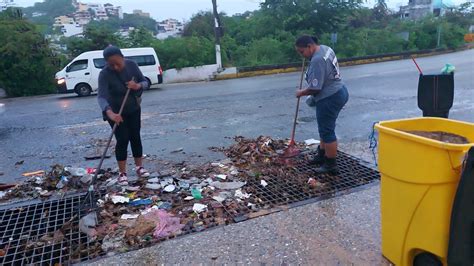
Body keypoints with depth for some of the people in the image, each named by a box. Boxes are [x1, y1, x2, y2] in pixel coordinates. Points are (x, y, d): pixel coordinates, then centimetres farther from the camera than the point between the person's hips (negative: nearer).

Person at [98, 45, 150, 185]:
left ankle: (139, 167, 18)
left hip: (134, 109, 4)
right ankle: (122, 173, 4)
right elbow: (101, 96, -39)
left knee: (135, 137, 7)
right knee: (122, 139, -7)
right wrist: (109, 113, -58)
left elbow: (145, 82, -6)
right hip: (116, 112, -4)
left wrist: (138, 86, -30)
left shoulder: (131, 65, -13)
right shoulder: (105, 74, -27)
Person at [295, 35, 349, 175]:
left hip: (329, 99, -11)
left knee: (327, 131, -1)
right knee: (325, 128, 21)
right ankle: (322, 155, 36)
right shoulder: (325, 48, 9)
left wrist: (301, 93, -5)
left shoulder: (317, 60, -23)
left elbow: (315, 88, -25)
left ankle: (331, 165, 10)